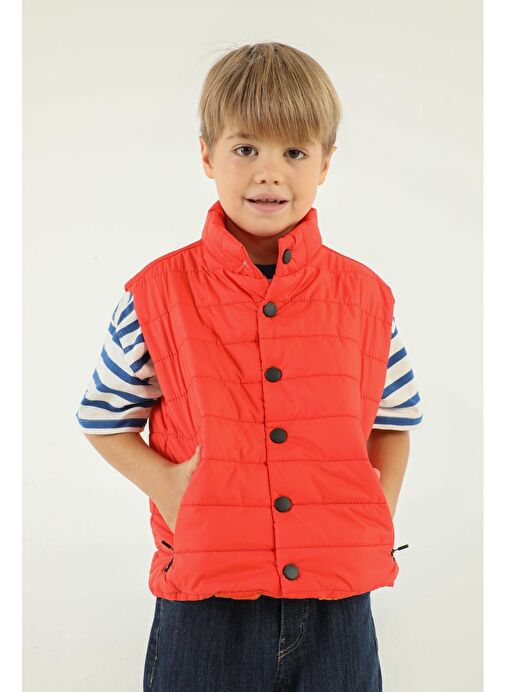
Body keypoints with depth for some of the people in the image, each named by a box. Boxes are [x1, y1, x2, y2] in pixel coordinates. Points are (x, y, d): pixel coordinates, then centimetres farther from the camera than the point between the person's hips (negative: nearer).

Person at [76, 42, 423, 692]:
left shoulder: (365, 297, 2)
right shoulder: (158, 295, -3)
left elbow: (394, 418, 16)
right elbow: (103, 418, 7)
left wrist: (380, 509, 1)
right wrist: (164, 483, -9)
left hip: (337, 600, 2)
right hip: (205, 599, -1)